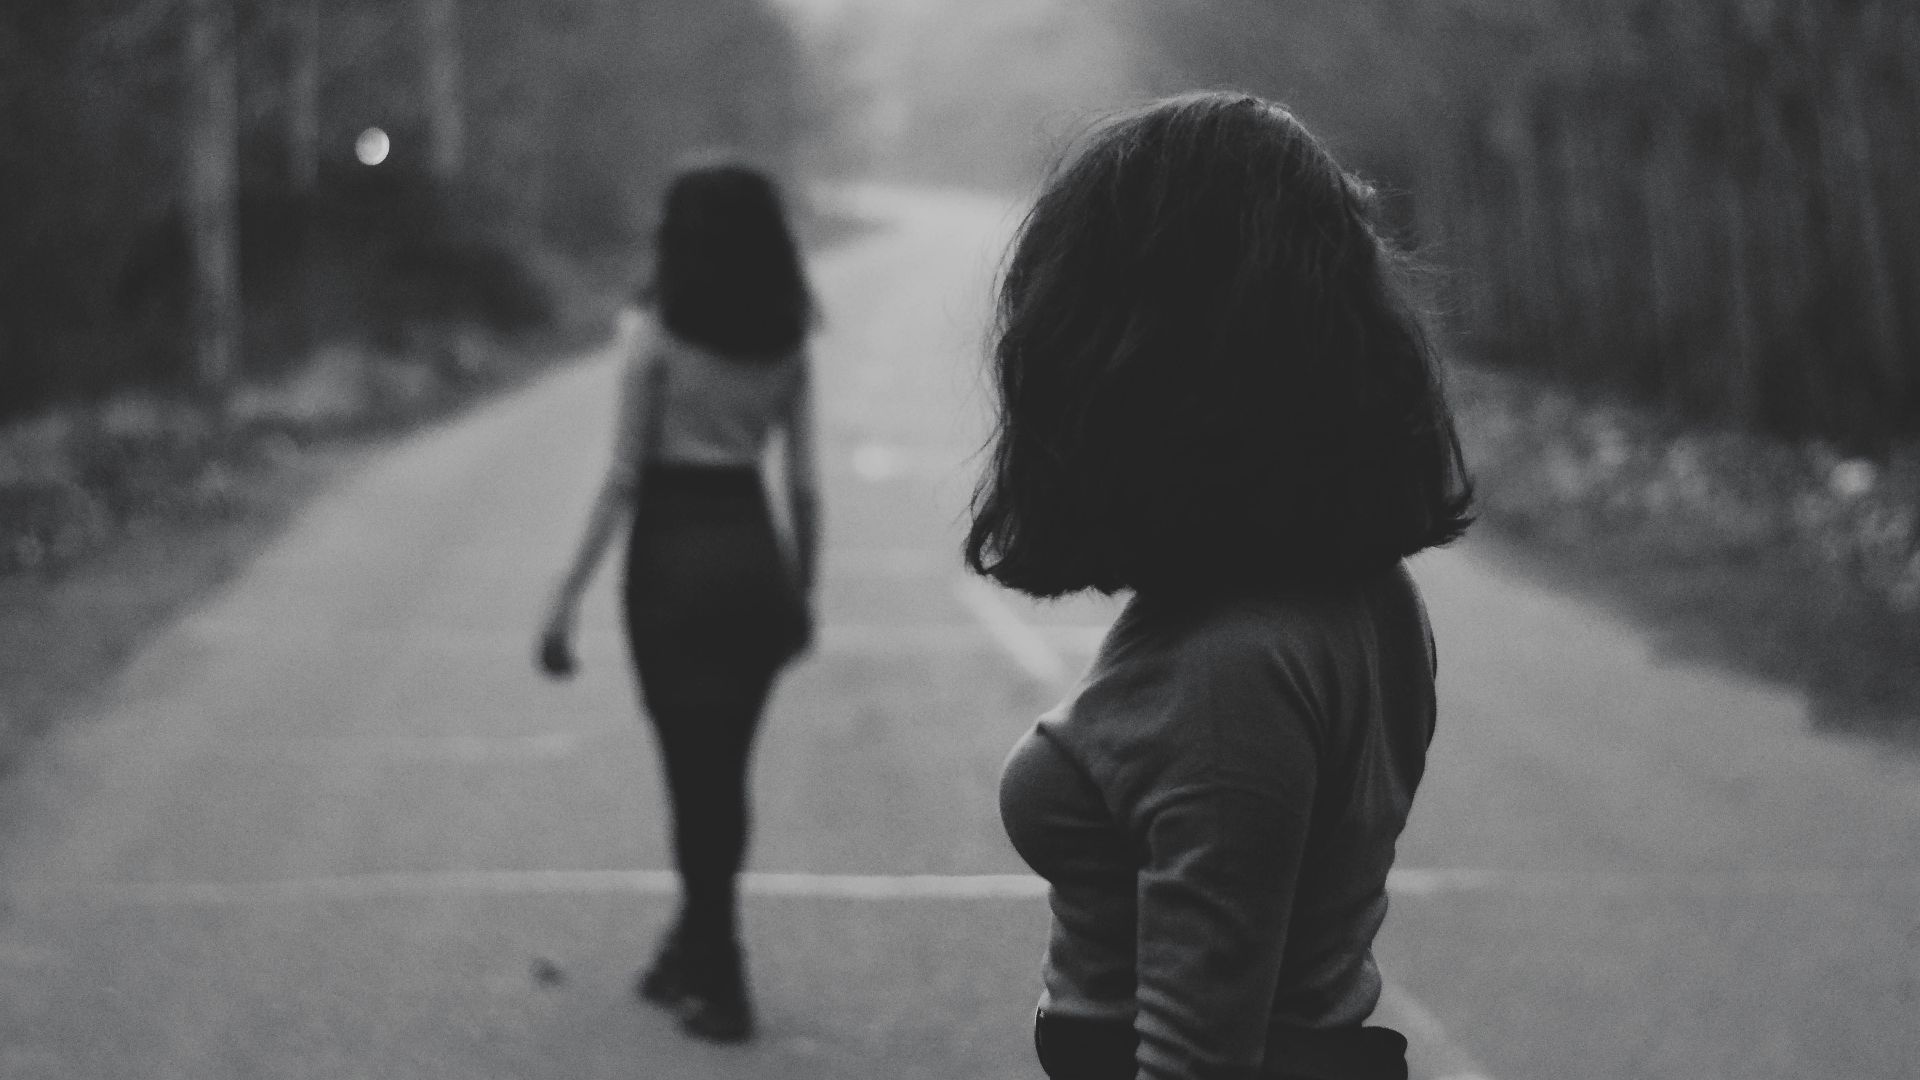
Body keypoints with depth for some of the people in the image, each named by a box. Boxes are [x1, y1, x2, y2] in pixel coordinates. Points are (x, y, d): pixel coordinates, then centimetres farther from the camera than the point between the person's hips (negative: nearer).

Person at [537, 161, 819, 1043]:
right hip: (753, 550, 5)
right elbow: (801, 479, 4)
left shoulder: (661, 334, -10)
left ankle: (718, 986, 6)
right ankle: (694, 954, 30)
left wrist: (570, 595, -8)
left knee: (696, 771, 2)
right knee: (723, 771, 17)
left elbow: (624, 477, -12)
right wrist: (804, 587, 15)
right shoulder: (786, 343, 2)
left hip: (674, 549, -4)